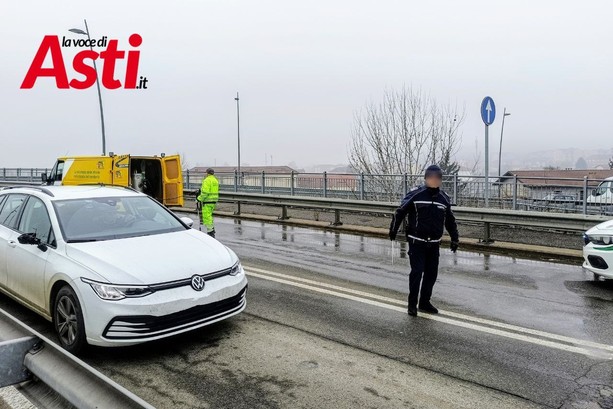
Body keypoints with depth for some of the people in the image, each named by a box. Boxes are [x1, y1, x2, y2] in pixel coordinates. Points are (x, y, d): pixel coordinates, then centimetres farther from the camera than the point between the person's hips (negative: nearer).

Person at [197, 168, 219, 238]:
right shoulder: (215, 180, 13)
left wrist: (199, 198, -9)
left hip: (207, 201, -9)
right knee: (209, 215, 21)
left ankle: (210, 232, -6)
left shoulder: (207, 180, -14)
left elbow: (205, 192, -20)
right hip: (214, 201, 9)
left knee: (206, 216, -4)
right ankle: (212, 229, 22)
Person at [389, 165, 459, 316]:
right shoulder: (415, 195, -9)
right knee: (417, 271, -7)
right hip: (416, 242, -4)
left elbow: (450, 220, 16)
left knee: (431, 273, 8)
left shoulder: (444, 198, 5)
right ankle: (412, 304, 6)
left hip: (434, 244, 5)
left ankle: (424, 302, 23)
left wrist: (455, 238, 17)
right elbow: (400, 212, -2)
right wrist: (393, 230, 1)